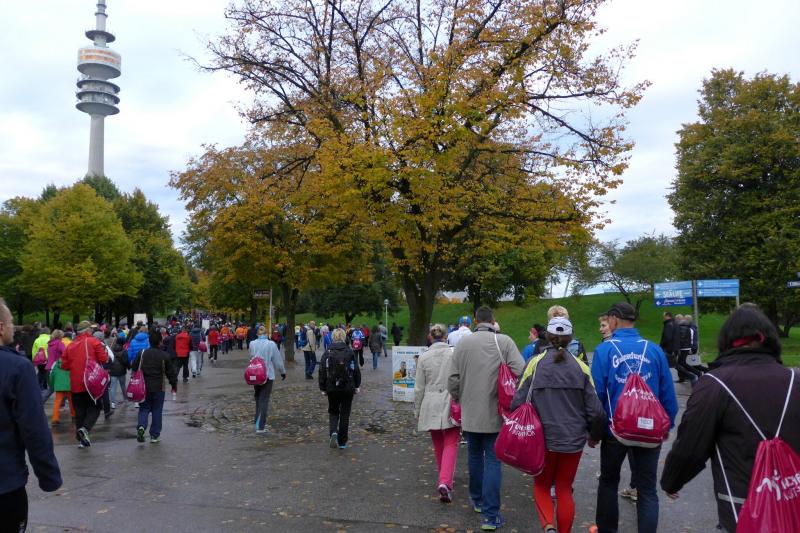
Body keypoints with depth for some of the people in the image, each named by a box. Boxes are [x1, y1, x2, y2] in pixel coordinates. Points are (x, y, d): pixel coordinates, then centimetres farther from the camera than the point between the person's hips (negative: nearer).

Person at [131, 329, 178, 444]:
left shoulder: (142, 353, -3)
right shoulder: (164, 356, -8)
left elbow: (134, 367, 3)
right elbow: (171, 372, -3)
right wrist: (174, 384, 11)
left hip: (144, 387, 2)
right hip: (158, 388, -2)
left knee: (144, 408, 14)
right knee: (157, 411, 8)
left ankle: (141, 426, -12)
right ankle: (155, 435, 10)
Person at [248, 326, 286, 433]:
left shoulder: (252, 344, -5)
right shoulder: (271, 344, -13)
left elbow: (251, 357, 7)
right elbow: (278, 360, -5)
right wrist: (283, 372, 10)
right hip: (268, 375, -3)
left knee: (258, 399, 20)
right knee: (264, 400, 0)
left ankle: (258, 422, 28)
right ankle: (261, 427, -3)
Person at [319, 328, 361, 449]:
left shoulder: (327, 353, -4)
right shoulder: (350, 352, -4)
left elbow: (322, 371, -3)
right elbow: (356, 370, -1)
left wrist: (323, 388, 5)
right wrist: (357, 386, 9)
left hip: (332, 388, 0)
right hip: (347, 388, 0)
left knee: (333, 412, 17)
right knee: (345, 414, 9)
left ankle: (333, 432, -9)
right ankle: (342, 442, 12)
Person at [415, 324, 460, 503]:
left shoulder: (424, 357, 0)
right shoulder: (454, 354, -6)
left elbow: (419, 388, 3)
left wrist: (417, 411, 13)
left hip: (431, 408, 2)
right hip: (451, 406, -2)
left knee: (438, 445, 17)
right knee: (451, 444, 0)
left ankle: (444, 481, 30)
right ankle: (445, 482, -17)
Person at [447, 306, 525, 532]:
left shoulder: (463, 342, -3)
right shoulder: (504, 341, -10)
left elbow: (453, 378, -2)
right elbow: (521, 373, -16)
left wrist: (458, 399, 14)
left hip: (470, 412, 3)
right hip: (495, 412, -2)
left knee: (475, 455, 20)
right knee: (493, 460, 4)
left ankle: (477, 500, 37)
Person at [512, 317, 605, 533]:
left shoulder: (534, 364, -8)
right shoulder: (580, 366, -4)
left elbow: (518, 403, -9)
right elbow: (595, 410, -4)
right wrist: (594, 436, 14)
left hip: (543, 438, -1)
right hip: (573, 439, 1)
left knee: (541, 486, 17)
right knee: (564, 490, 16)